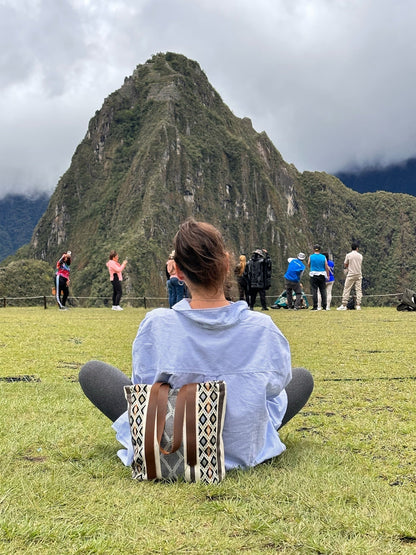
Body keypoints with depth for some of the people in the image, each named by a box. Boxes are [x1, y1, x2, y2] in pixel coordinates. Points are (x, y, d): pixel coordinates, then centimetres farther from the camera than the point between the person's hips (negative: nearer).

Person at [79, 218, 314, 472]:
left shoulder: (157, 324, -24)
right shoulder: (262, 327, -20)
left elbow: (143, 385, -7)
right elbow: (276, 383, -2)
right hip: (244, 450, 2)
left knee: (92, 371, 15)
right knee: (303, 376, 25)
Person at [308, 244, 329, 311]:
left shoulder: (311, 257, -2)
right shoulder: (323, 257, 2)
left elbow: (308, 265, 11)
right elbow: (327, 267, 1)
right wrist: (328, 275, 9)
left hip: (313, 275, -2)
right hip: (322, 275, 2)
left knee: (314, 291, -1)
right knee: (323, 290, 7)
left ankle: (315, 306, -4)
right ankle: (324, 306, 4)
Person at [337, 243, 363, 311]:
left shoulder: (348, 255, -4)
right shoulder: (360, 255, 6)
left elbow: (345, 265, 1)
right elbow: (360, 264, 15)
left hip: (351, 274, -3)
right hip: (359, 274, 3)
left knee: (346, 289, -1)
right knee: (359, 290, 5)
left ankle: (344, 305, -4)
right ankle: (358, 305, 1)